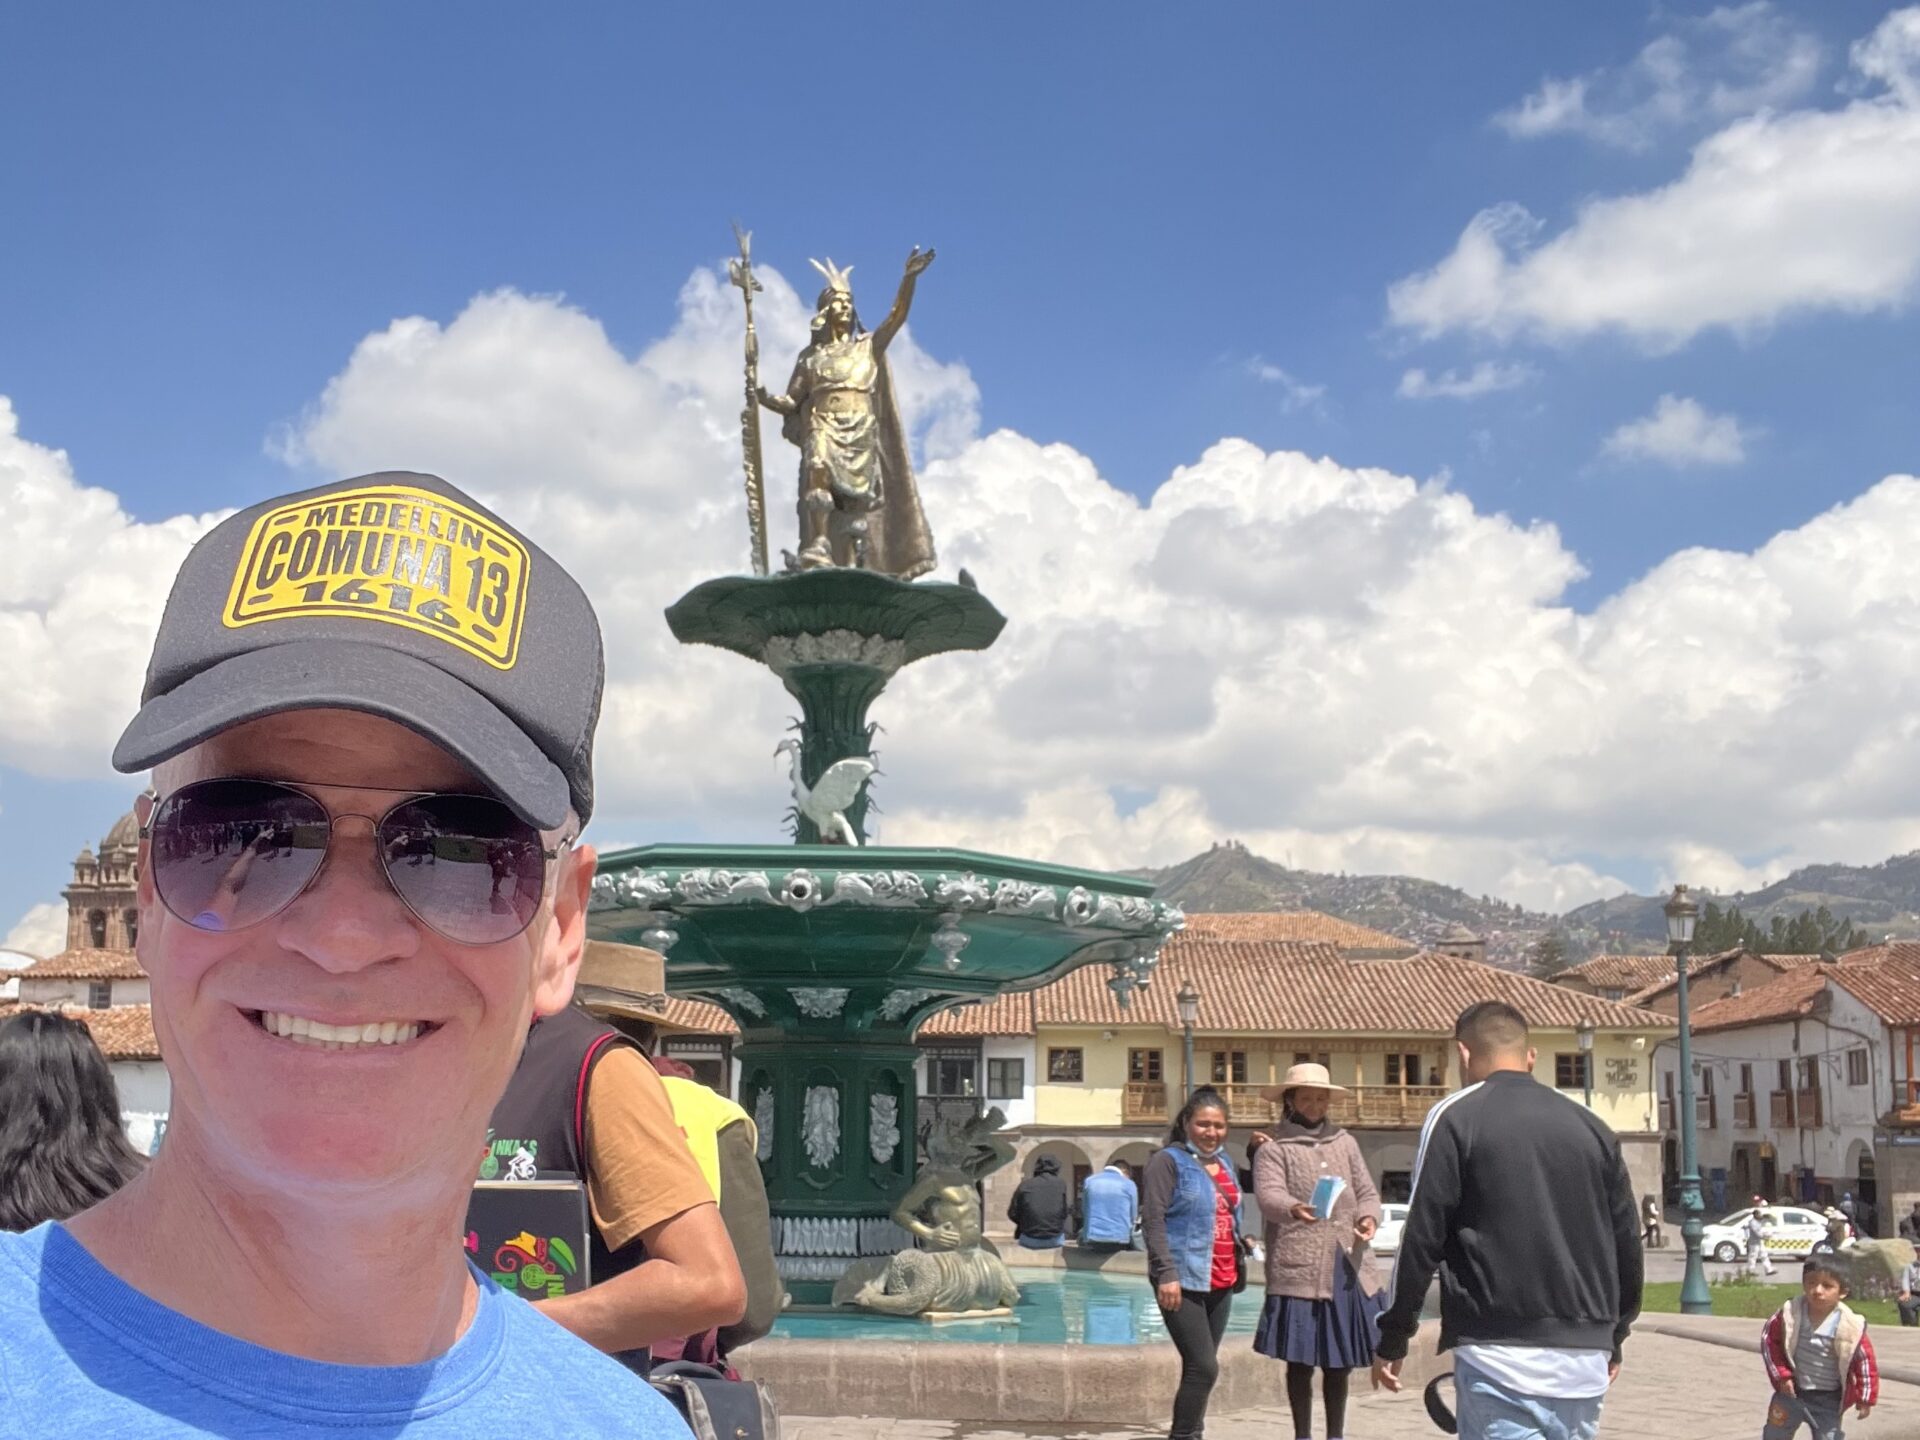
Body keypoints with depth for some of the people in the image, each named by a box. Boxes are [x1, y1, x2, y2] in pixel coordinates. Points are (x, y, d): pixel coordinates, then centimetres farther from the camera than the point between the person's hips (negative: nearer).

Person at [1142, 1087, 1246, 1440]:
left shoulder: (1225, 1164, 17)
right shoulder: (1169, 1160, -5)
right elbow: (1153, 1219, -12)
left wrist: (1239, 1264, 16)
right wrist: (1166, 1274, -20)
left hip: (1220, 1282, 7)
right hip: (1184, 1280, -7)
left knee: (1199, 1368, 9)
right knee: (1204, 1367, -13)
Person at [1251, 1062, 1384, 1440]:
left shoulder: (1345, 1143, 17)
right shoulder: (1274, 1149, 1)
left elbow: (1366, 1192, 18)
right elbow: (1269, 1195, -14)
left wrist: (1369, 1217, -4)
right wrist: (1294, 1208, -36)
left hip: (1348, 1268, 4)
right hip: (1298, 1271, -4)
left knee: (1339, 1361, 11)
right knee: (1301, 1361, -1)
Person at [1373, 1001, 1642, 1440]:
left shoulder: (1455, 1117, -3)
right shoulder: (1591, 1127, 12)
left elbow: (1421, 1241, -6)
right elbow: (1627, 1246, 15)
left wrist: (1391, 1340, 3)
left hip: (1500, 1356, -5)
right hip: (1586, 1360, 5)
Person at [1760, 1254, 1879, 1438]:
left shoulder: (1849, 1326, -22)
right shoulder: (1790, 1313, -16)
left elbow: (1864, 1361, -11)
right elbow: (1769, 1339, -4)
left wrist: (1865, 1398, -7)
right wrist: (1781, 1375, -9)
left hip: (1828, 1400, -2)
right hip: (1792, 1391, 3)